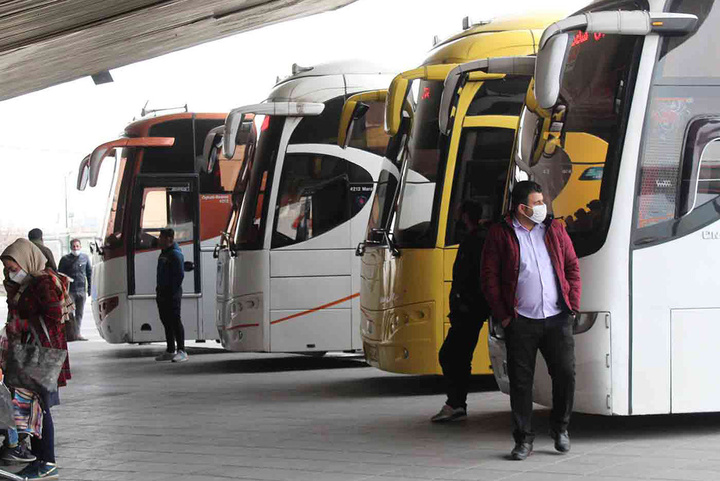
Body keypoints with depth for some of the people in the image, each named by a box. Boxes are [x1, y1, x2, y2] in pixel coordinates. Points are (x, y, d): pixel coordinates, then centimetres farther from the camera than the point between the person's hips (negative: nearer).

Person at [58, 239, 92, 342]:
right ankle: (70, 334, -8)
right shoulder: (65, 259, 3)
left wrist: (89, 289, 11)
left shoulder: (85, 258, 10)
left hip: (82, 291, 3)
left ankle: (76, 333, 10)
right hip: (69, 291, -3)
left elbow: (89, 274, 16)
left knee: (79, 314, 5)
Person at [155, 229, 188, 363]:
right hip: (163, 293, 10)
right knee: (166, 322, 13)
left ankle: (181, 351, -7)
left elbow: (179, 275, -19)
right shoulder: (164, 253, 16)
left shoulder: (175, 254, -15)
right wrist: (159, 287, 15)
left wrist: (172, 291, -20)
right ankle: (170, 351, 20)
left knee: (175, 321, -9)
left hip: (172, 294, -10)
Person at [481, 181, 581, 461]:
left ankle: (560, 428, 20)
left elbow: (572, 267, 14)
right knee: (521, 381, 0)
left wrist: (573, 306, 5)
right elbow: (489, 277, 0)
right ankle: (524, 440, 9)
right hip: (521, 322, -2)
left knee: (565, 373, -2)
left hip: (557, 318, 2)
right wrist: (502, 315, -5)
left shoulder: (555, 230, 11)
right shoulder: (500, 235, 1)